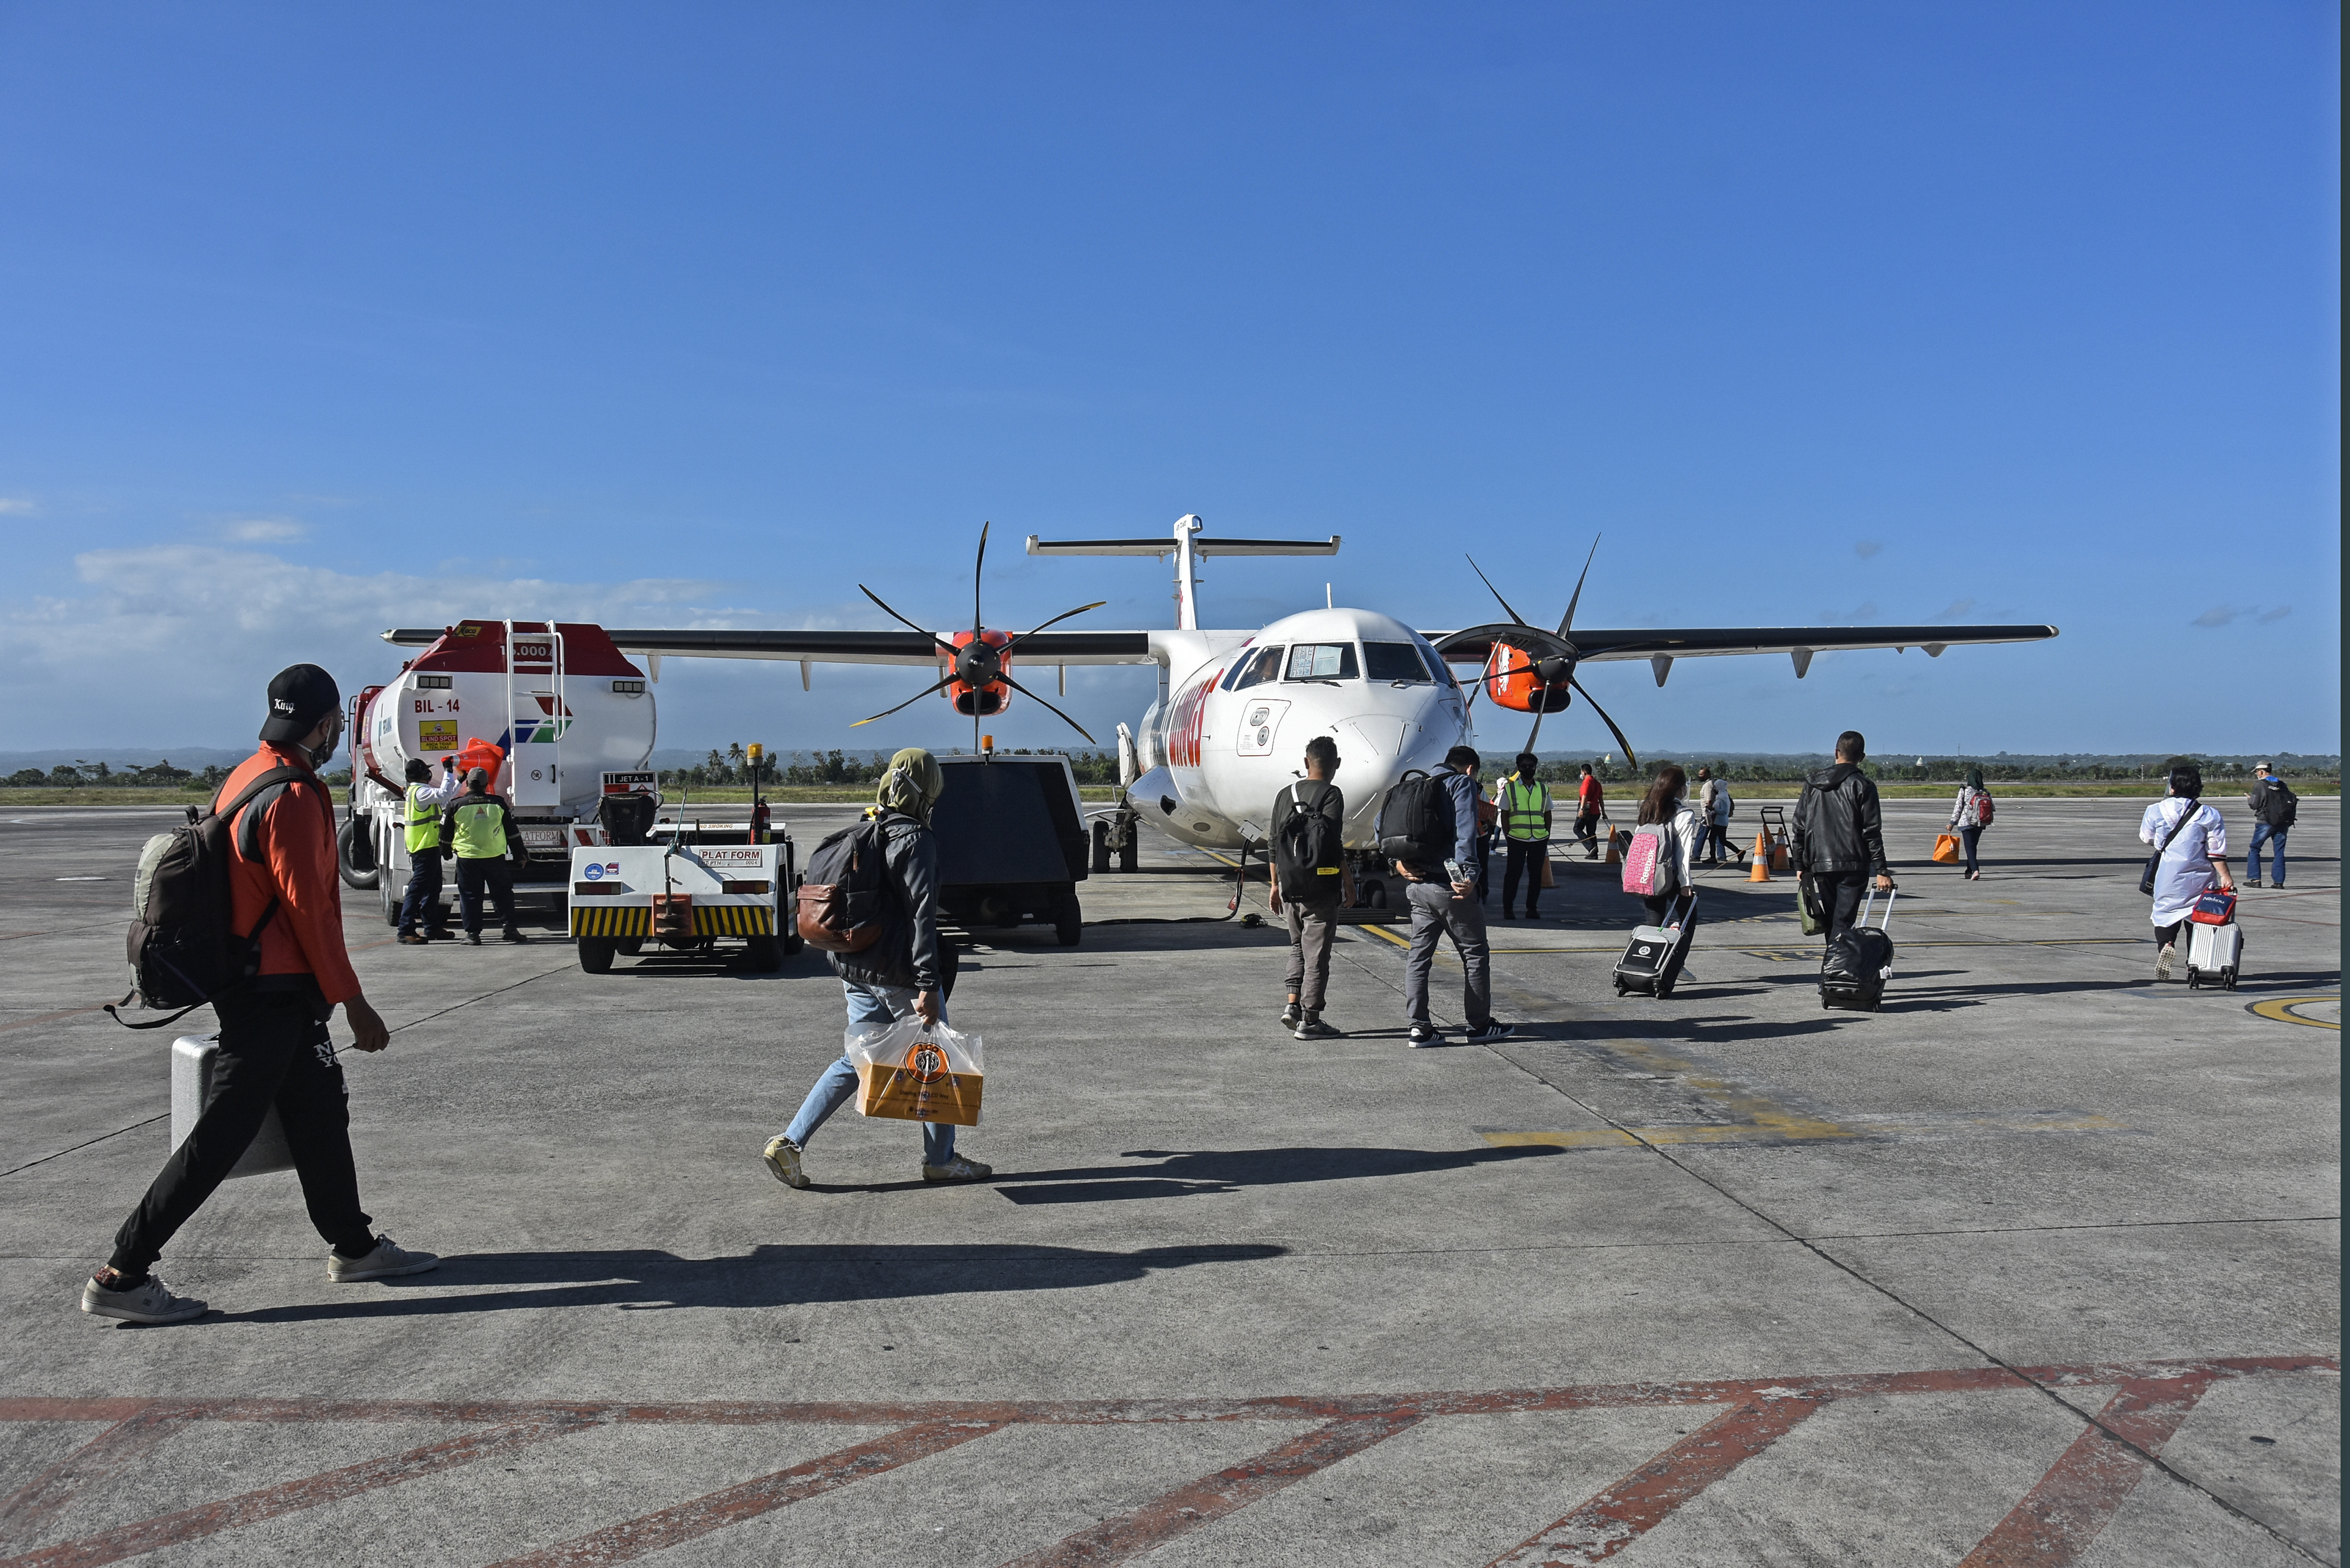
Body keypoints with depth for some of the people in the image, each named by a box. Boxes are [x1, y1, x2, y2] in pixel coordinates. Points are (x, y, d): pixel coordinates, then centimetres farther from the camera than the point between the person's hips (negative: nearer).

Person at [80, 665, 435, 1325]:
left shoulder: (244, 779, 10)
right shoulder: (292, 799, -21)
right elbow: (310, 909, -20)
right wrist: (353, 1002, -13)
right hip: (274, 994, -10)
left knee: (321, 1110, 17)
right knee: (222, 1134, -3)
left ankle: (354, 1247, 28)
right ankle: (122, 1276, 4)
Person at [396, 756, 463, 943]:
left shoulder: (421, 791, 18)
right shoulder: (420, 792, -16)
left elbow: (444, 800, 30)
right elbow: (443, 794, -30)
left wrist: (459, 781, 30)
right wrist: (448, 772, -22)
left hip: (430, 847, 11)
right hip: (425, 849, -11)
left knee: (433, 889, 16)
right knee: (417, 889, -11)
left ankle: (432, 927, 24)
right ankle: (406, 931, -12)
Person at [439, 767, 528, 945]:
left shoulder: (456, 805, -1)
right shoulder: (498, 803, 3)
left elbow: (446, 833, 7)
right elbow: (511, 830, 9)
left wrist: (445, 851, 25)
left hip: (467, 858, -1)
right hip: (495, 857, 1)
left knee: (470, 896, 5)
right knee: (503, 893, 10)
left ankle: (472, 933, 3)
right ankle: (510, 928, 6)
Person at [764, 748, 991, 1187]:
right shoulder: (915, 840, -14)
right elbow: (921, 915, -20)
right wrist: (928, 986, -21)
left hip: (857, 970, 8)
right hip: (900, 973, -8)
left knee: (857, 1061, 15)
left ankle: (789, 1143, 7)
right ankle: (941, 1160, 16)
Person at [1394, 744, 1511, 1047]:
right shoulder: (1463, 783, -2)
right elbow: (1465, 831, -17)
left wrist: (1398, 861, 3)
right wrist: (1468, 874, -26)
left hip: (1416, 884, 7)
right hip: (1449, 886, -7)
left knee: (1418, 954, 9)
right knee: (1476, 953, 7)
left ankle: (1419, 1027, 5)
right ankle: (1480, 1025, 13)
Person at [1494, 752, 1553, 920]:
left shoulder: (1543, 789, 10)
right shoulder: (1509, 788, 1)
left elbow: (1547, 814, 15)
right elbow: (1504, 814, 1)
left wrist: (1547, 836, 7)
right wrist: (1507, 836, -5)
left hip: (1539, 839, 3)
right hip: (1516, 839, -3)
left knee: (1536, 874, 7)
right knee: (1513, 873, 0)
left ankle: (1532, 908, 16)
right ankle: (1508, 908, 7)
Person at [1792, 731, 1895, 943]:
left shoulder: (1812, 784, 9)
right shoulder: (1862, 786, -5)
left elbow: (1800, 828, 10)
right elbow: (1872, 832, -8)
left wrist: (1801, 866, 16)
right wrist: (1882, 871, -7)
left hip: (1820, 866, 4)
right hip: (1853, 866, -4)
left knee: (1831, 921, 16)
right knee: (1843, 923, -7)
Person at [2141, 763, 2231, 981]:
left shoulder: (2157, 810, -4)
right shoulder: (2209, 816, -3)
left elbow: (2146, 838, 12)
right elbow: (2216, 851, -4)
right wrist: (2225, 876, 1)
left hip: (2168, 876, -1)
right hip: (2199, 877, 1)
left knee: (2165, 912, 8)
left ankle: (2165, 944, -22)